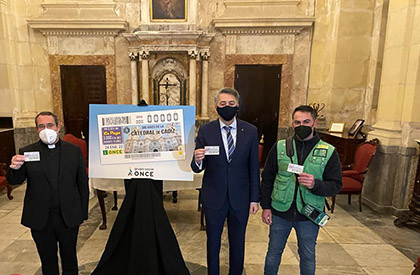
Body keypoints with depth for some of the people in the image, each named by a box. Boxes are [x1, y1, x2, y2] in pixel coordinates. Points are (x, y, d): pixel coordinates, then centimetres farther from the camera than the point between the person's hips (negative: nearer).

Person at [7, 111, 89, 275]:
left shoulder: (74, 151, -3)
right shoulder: (26, 152, -3)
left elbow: (83, 183, 0)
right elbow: (14, 181, -1)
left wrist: (83, 213, 1)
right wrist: (15, 168, -25)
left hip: (69, 218, 0)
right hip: (40, 219, 1)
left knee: (69, 259, 20)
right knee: (48, 262, 20)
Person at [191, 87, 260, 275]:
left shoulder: (250, 131, -4)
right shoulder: (205, 131, -7)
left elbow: (253, 167, 0)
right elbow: (197, 168, -5)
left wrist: (254, 198, 0)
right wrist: (198, 160, -29)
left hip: (240, 198, 1)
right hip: (214, 198, 0)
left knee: (238, 243, 19)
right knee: (212, 242, 18)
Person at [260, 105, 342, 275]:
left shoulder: (329, 152, -5)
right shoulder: (280, 147, -3)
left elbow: (335, 185, -6)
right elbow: (267, 179, 1)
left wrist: (315, 184, -26)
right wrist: (265, 206, -1)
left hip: (309, 215, 0)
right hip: (280, 211, 1)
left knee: (307, 256, 19)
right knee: (273, 252, 17)